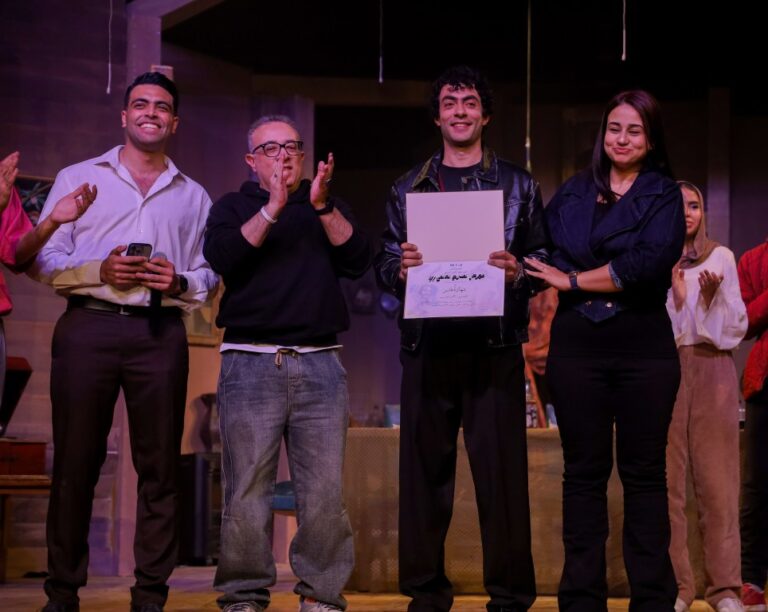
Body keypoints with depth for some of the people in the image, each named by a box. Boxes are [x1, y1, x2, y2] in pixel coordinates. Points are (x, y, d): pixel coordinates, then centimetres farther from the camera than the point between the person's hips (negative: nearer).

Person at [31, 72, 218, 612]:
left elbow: (210, 275, 15)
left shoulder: (192, 196, 18)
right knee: (75, 462, -2)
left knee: (159, 466, 0)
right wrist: (99, 271, -12)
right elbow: (43, 259, 4)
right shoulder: (78, 178, 12)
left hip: (160, 332, 2)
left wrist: (180, 283, -7)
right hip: (88, 327, -2)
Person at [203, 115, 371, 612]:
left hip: (320, 364, 2)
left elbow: (358, 262, 3)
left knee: (325, 490, -5)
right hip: (251, 361, -1)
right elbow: (221, 257, -7)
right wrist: (272, 209, -14)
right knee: (248, 489, -5)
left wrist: (323, 207, -9)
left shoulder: (331, 209, 19)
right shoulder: (233, 207, 14)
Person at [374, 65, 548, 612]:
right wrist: (400, 269, -9)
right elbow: (385, 265, 13)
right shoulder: (409, 188, 15)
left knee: (501, 469, -4)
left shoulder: (518, 185, 11)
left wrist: (518, 270, -13)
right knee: (425, 468, 3)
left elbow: (544, 258, 7)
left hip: (494, 345, -2)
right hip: (427, 345, 2)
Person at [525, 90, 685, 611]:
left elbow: (648, 264, -12)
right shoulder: (572, 193, 12)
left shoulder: (664, 195, 3)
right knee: (584, 472, 5)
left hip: (645, 345, -2)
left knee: (644, 473, 2)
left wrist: (574, 281, -8)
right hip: (577, 345, 2)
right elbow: (546, 257, 7)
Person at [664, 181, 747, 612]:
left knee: (717, 478, -4)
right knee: (668, 478, -3)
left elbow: (737, 326, 6)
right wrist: (676, 295, -11)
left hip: (712, 371, 0)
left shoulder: (721, 257, 8)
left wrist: (712, 298, -11)